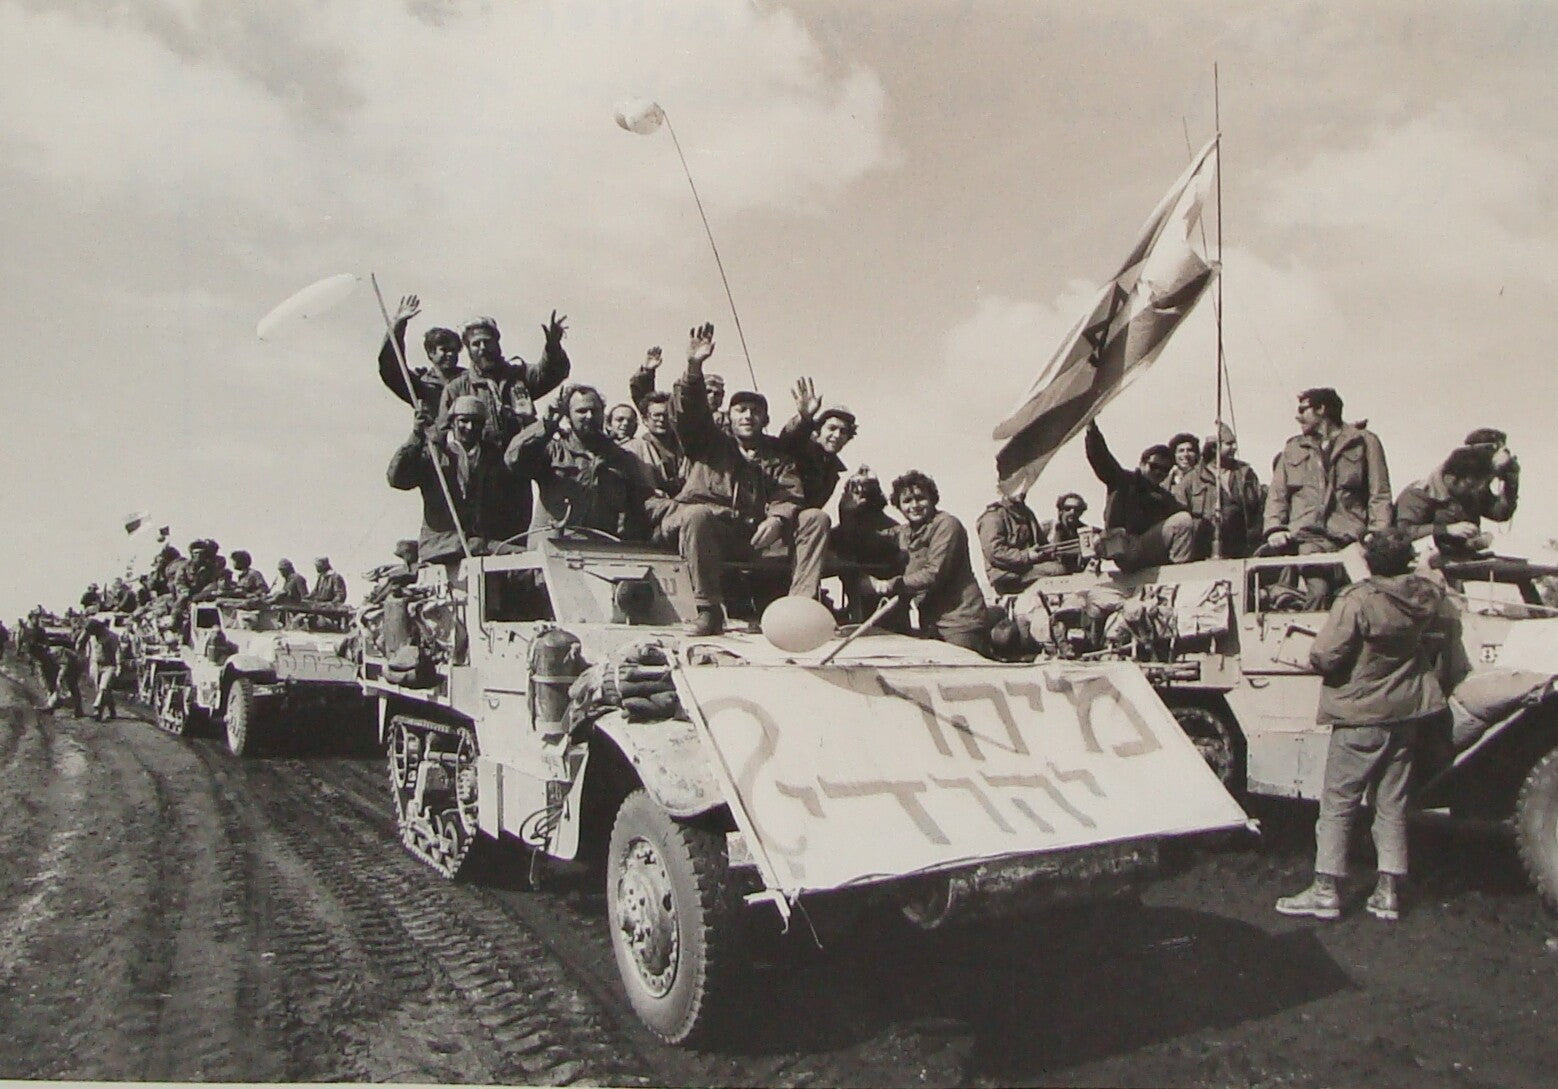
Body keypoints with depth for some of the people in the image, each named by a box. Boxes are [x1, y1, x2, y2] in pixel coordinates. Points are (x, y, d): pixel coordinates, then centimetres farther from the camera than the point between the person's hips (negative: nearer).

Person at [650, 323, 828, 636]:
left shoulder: (776, 454, 22)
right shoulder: (710, 442, 16)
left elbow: (789, 493, 5)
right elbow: (691, 412, -4)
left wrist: (777, 519, -19)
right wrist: (694, 368, -21)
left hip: (757, 534, 3)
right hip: (709, 530, -3)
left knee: (816, 519, -14)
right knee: (696, 514, -36)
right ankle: (709, 611, -32)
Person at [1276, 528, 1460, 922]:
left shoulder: (1358, 600, -22)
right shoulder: (1432, 596, -3)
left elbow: (1325, 658, -24)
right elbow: (1444, 641, 15)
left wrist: (1316, 654, -3)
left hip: (1362, 715, -6)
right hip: (1408, 712, 6)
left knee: (1337, 805, 3)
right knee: (1392, 805, 14)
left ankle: (1325, 891, 6)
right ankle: (1389, 893, 17)